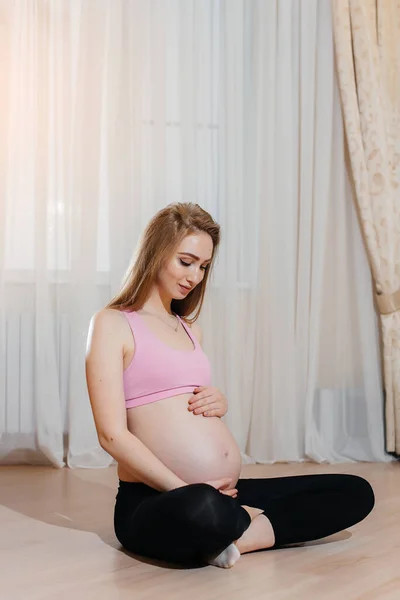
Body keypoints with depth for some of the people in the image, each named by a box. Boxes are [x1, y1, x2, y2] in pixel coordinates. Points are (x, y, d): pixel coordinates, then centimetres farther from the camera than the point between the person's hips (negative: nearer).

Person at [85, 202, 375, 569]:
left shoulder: (190, 329, 20)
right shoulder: (112, 324, -2)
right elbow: (112, 435, -11)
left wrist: (219, 404, 5)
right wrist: (185, 489, -17)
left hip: (221, 494, 8)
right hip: (155, 501, -8)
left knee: (356, 492, -1)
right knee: (204, 509, -44)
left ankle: (235, 537, -15)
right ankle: (252, 522, -11)